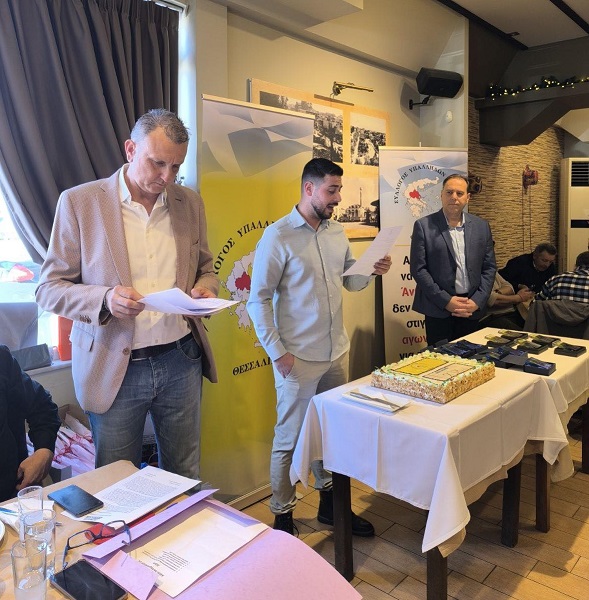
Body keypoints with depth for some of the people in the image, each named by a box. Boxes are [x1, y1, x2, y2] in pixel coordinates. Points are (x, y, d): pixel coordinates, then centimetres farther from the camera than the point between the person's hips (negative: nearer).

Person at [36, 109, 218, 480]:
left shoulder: (191, 203, 5)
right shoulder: (80, 202, -5)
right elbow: (49, 288, -4)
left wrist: (205, 288, -7)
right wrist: (105, 299, -23)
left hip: (181, 361, 3)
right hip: (114, 368, -2)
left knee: (185, 478, 15)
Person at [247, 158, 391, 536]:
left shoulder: (337, 232, 8)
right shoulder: (278, 236, -11)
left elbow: (350, 280, 16)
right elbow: (258, 299, -11)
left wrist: (372, 271, -5)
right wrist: (277, 352, -15)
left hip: (337, 352, 7)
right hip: (298, 359, -6)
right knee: (291, 439, 6)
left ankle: (331, 504, 37)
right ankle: (282, 517, 25)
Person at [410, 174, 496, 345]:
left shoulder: (481, 226, 8)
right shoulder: (424, 226, -3)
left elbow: (489, 267, 9)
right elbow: (418, 269, -7)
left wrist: (477, 301, -5)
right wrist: (446, 301, -12)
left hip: (472, 309, 4)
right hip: (438, 309, -3)